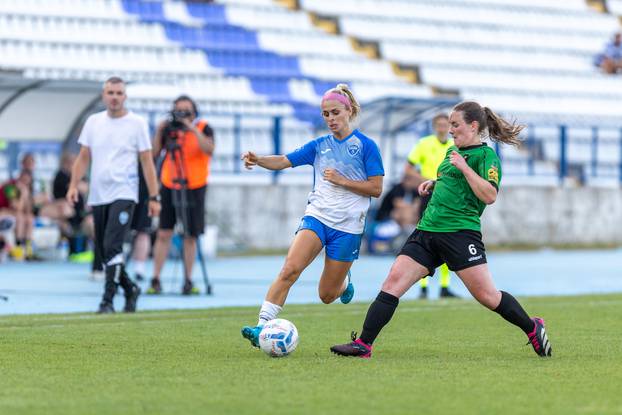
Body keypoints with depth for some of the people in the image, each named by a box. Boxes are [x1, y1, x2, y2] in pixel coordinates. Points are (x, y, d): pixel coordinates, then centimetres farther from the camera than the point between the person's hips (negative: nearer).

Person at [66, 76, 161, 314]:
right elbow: (83, 158, 13)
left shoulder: (136, 124, -1)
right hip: (97, 194, 5)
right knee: (103, 250, 8)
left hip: (124, 194, -5)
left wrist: (154, 197, -5)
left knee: (112, 247, -17)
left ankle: (108, 300, -15)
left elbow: (147, 162, 0)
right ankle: (130, 289, 27)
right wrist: (74, 185, -1)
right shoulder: (93, 122, 10)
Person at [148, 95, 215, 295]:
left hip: (194, 188, -1)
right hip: (169, 186, 1)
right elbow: (154, 153, 3)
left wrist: (193, 130, -27)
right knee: (164, 233, -4)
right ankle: (155, 280, -4)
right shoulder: (169, 128, 4)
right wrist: (159, 132, -10)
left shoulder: (203, 128, -2)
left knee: (190, 236, 3)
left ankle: (188, 281, 10)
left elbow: (209, 149, -20)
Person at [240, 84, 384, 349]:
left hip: (348, 227, -3)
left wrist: (342, 180, -16)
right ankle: (262, 327, -28)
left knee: (327, 295, 4)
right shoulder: (319, 145, 9)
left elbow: (376, 188, -5)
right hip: (316, 217, 3)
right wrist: (258, 160, -17)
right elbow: (284, 161, 3)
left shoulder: (366, 146, -3)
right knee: (289, 269, -22)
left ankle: (344, 282, 41)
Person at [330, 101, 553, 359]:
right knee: (393, 282, -5)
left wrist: (464, 167, -18)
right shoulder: (452, 151, 19)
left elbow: (490, 196, -18)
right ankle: (363, 344, -8)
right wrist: (433, 183, 17)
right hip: (427, 231, 7)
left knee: (487, 296, -7)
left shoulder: (486, 156, -5)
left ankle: (532, 328, 17)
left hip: (460, 233, -7)